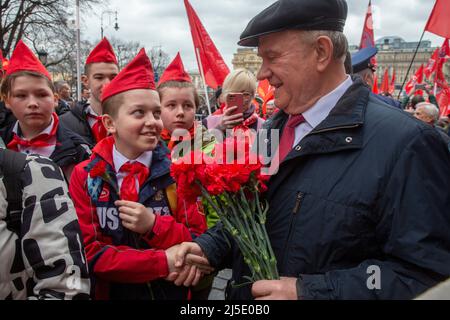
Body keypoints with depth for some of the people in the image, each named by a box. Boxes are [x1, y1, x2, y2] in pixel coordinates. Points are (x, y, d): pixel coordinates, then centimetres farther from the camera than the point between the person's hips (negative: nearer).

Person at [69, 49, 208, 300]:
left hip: (174, 291, 1)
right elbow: (89, 253, -14)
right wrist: (163, 263, -24)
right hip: (111, 292, 0)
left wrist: (154, 225, -25)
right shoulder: (85, 177, -10)